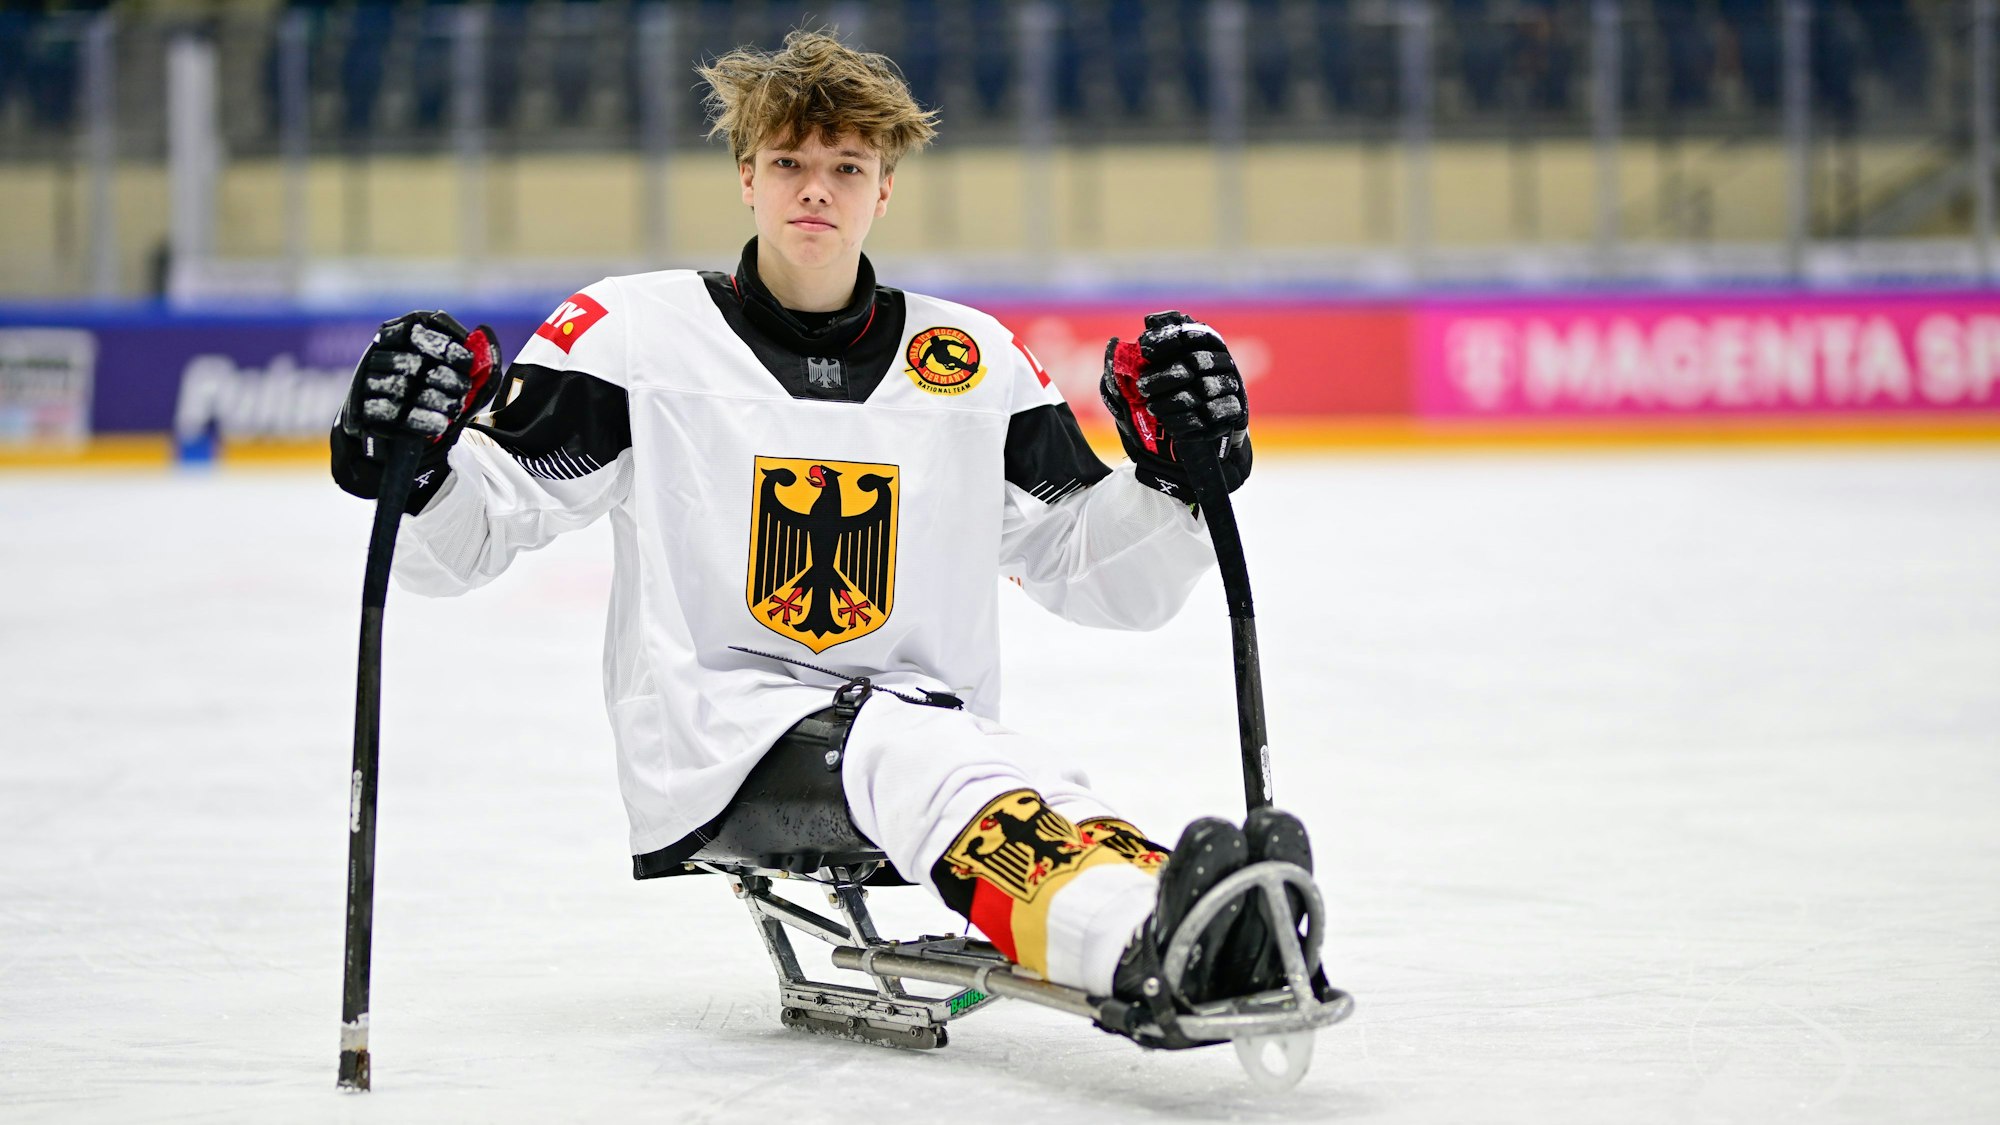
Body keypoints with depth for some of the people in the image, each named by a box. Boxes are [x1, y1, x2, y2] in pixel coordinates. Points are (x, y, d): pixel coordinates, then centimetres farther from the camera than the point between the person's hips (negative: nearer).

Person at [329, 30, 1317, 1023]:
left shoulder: (973, 360, 13)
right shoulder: (636, 334, 4)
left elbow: (1112, 580, 16)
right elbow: (457, 546, 2)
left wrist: (1179, 474, -4)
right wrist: (411, 461, -19)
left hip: (929, 714, 4)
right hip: (707, 743, -3)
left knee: (1035, 797, -34)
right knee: (906, 754, -37)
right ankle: (1155, 937, -67)